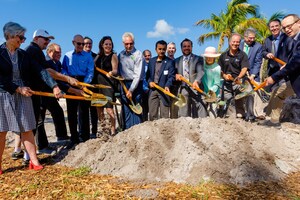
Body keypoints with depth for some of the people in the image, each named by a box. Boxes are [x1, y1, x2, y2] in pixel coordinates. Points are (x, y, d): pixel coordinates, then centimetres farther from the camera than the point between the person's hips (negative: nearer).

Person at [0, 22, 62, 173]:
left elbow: (40, 70, -2)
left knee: (26, 129, 5)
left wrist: (54, 86, -12)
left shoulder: (23, 55, 7)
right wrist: (18, 89, -15)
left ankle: (34, 161, 11)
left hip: (23, 95, 4)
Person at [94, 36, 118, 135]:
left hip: (109, 84, -6)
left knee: (109, 109, -9)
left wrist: (111, 72, -31)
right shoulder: (98, 56, 17)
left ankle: (113, 131, 0)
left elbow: (115, 70, -10)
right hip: (98, 83, 6)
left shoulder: (113, 56, 1)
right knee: (99, 109, 9)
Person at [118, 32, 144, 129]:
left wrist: (131, 90, -15)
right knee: (125, 110, 8)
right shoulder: (121, 54, 11)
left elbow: (138, 75, -13)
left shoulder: (138, 54, -7)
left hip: (135, 85, -5)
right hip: (124, 84, 5)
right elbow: (119, 71, 13)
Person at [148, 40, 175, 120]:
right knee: (152, 115, 9)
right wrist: (150, 81, -2)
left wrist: (167, 86, -25)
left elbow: (171, 76, -8)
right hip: (153, 90, 5)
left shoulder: (170, 62, -1)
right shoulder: (151, 61, 14)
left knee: (164, 115, 0)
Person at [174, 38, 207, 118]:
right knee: (183, 115, 4)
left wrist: (196, 81, -27)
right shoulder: (177, 60, 19)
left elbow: (200, 72, -7)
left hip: (195, 89, -3)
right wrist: (176, 75, -5)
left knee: (200, 116, -6)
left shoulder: (198, 59, 8)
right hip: (182, 91, 3)